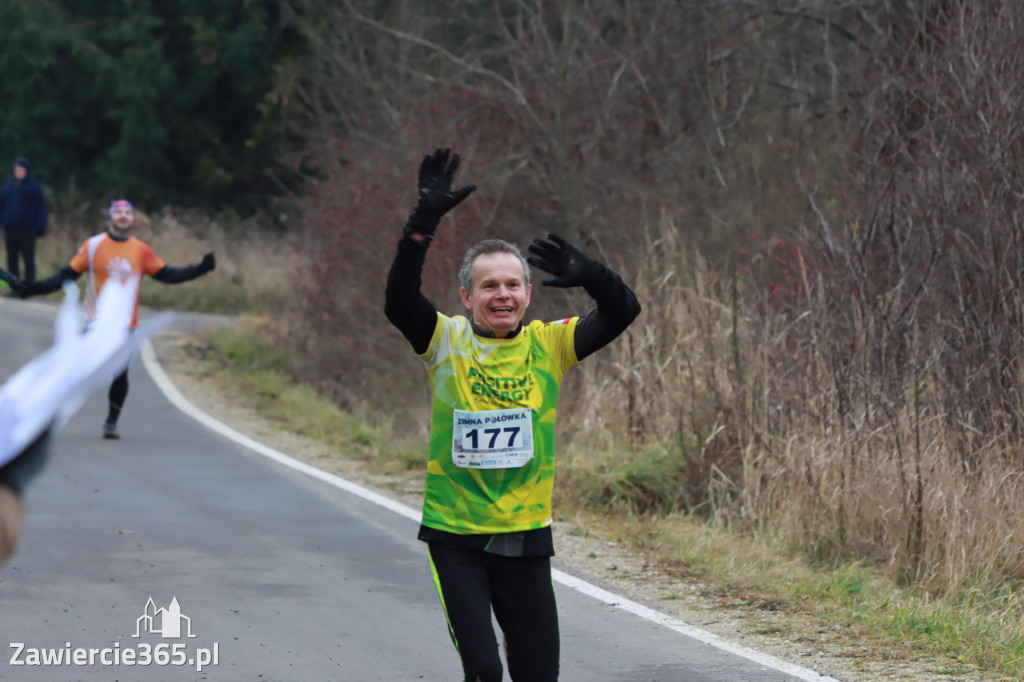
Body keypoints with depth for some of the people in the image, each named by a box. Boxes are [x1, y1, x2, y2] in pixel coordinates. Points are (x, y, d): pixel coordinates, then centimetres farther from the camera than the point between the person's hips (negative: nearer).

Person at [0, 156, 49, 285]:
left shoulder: (34, 186, 1)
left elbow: (41, 207, -2)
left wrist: (40, 227, -8)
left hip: (27, 229, -4)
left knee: (28, 260, -3)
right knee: (12, 260, 5)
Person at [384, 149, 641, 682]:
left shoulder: (548, 346, 1)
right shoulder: (447, 342, -4)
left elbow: (622, 312, -8)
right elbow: (399, 301, -21)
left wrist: (590, 276, -29)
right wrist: (424, 223, -32)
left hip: (526, 536, 3)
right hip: (455, 533, -2)